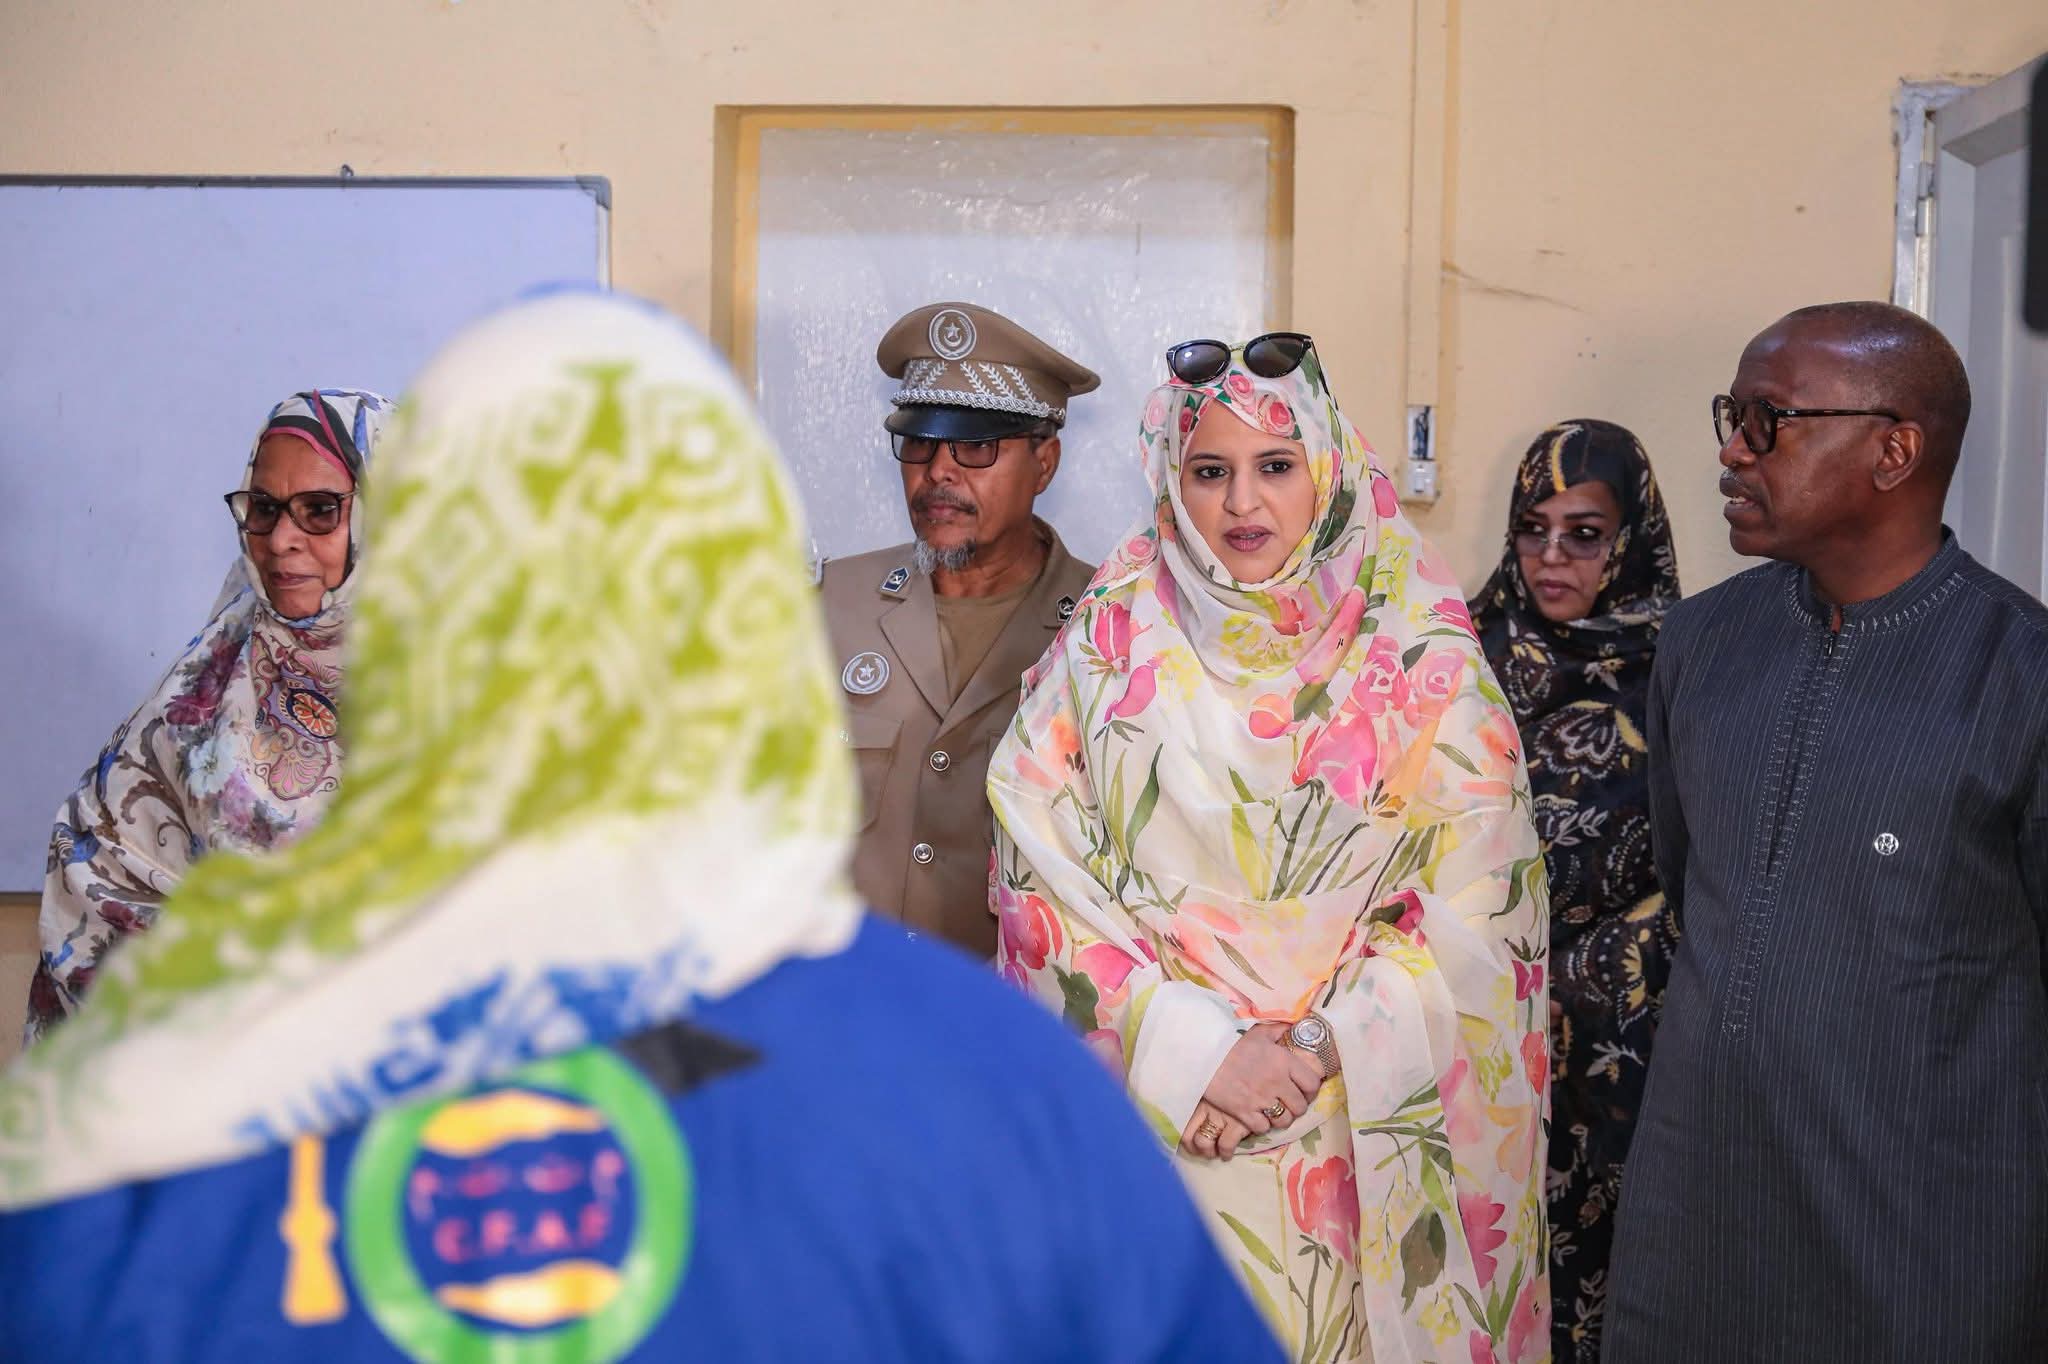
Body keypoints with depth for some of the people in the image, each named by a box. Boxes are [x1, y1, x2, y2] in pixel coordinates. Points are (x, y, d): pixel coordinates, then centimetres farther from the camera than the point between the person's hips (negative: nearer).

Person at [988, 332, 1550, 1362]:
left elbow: (1476, 906, -4)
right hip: (1150, 1112, 0)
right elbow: (1043, 872, -4)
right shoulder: (1109, 646, 0)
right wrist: (1186, 1046, -13)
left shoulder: (1421, 660, -2)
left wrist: (1318, 1052, -13)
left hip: (1363, 1128, 0)